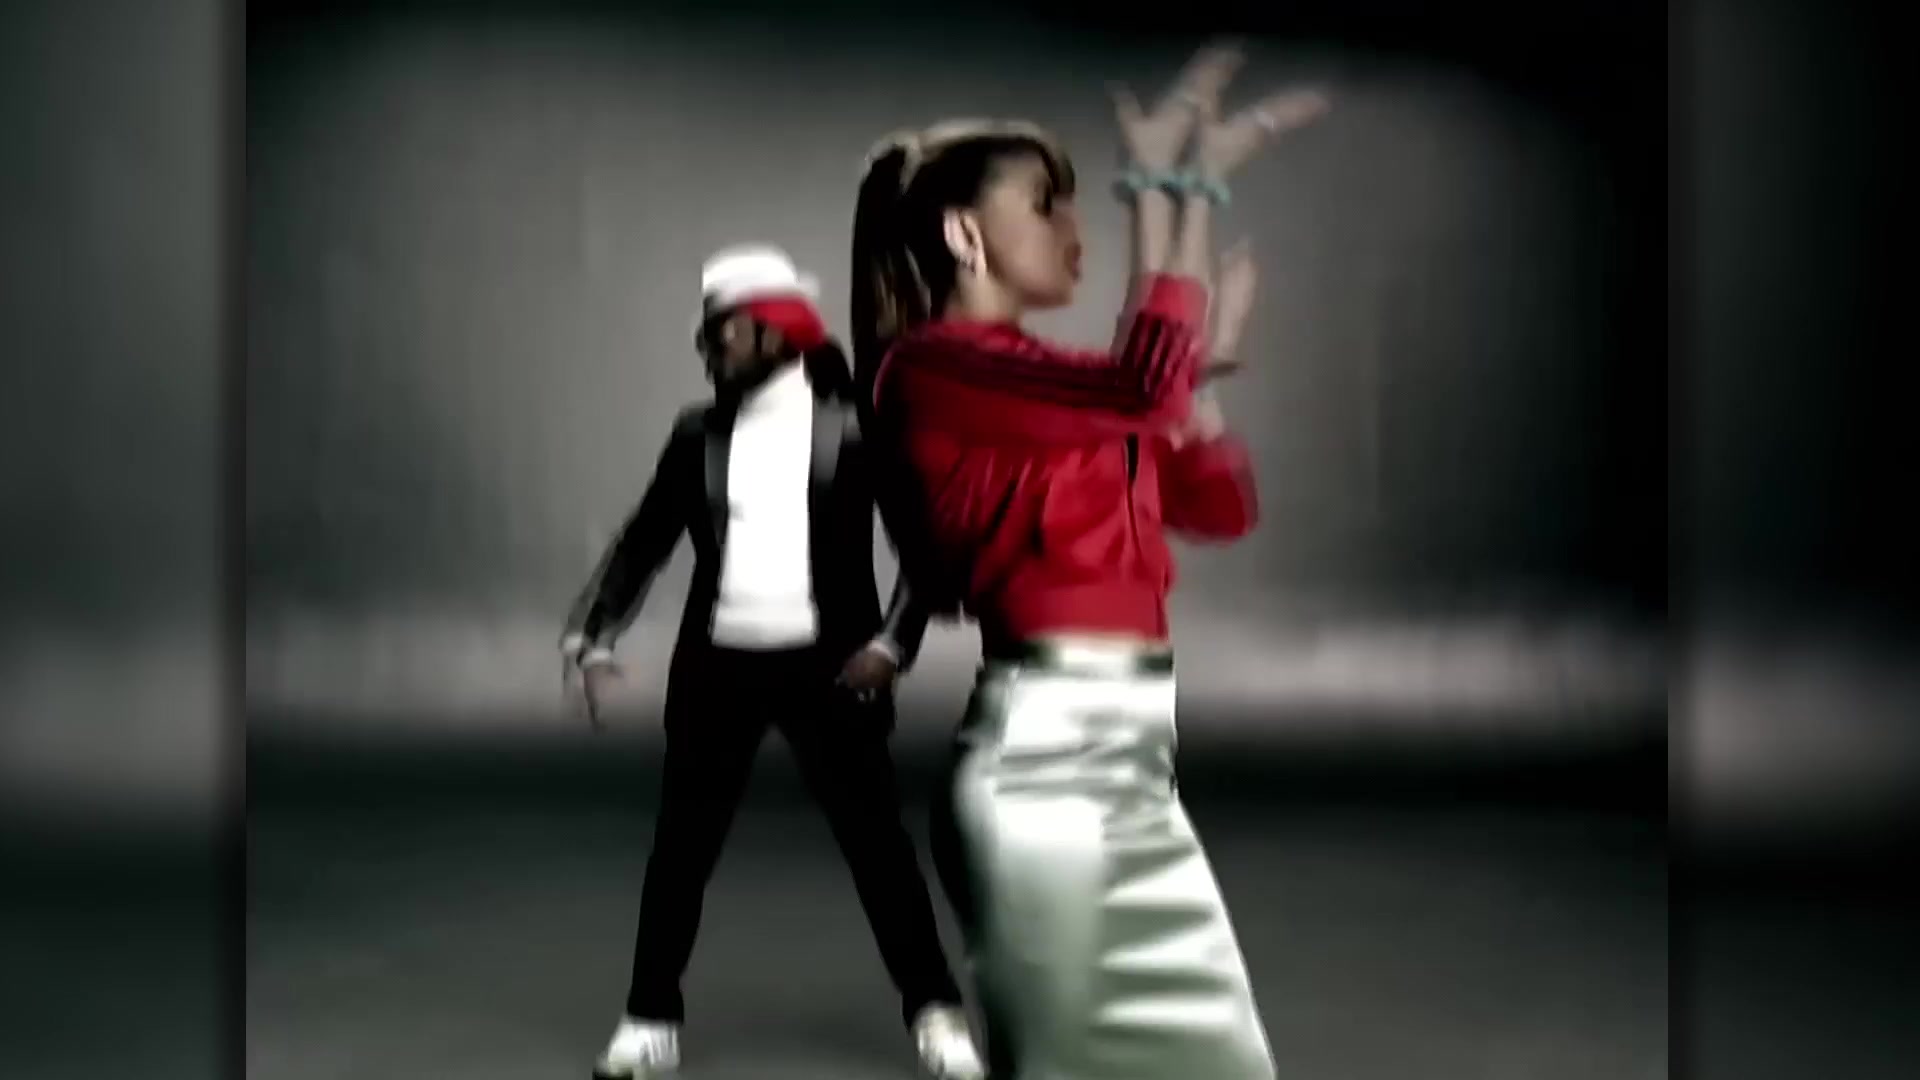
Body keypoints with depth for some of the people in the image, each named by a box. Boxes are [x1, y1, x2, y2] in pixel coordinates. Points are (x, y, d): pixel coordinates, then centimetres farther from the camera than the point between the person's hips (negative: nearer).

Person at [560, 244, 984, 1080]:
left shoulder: (851, 427, -3)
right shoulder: (699, 433, 6)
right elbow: (645, 541, 9)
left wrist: (893, 640, -10)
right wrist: (591, 635, -1)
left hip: (827, 666, -3)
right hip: (718, 667, 3)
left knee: (875, 838, 2)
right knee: (681, 846, 6)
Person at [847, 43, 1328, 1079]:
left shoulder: (1052, 378, 20)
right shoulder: (927, 366, -6)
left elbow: (1223, 504, 18)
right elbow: (1144, 388, -21)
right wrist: (1166, 191, -12)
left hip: (1135, 756, 9)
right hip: (1041, 754, -9)